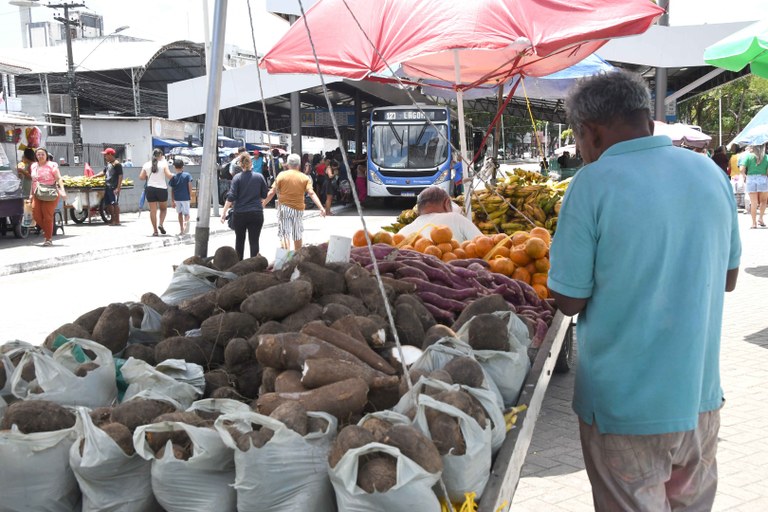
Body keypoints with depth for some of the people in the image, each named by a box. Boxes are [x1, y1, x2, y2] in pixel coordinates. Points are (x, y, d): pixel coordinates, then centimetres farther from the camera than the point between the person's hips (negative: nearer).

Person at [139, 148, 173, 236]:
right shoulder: (163, 163, -3)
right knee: (163, 209, 17)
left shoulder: (146, 165, 5)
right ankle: (160, 224, -4)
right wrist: (173, 175, 8)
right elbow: (169, 175, -13)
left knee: (153, 210, 5)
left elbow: (141, 177, 4)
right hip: (162, 189, -2)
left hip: (150, 189, 2)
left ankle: (155, 230, 5)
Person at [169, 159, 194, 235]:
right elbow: (190, 186, -7)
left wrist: (172, 201, 5)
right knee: (186, 213, 3)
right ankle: (186, 222, -31)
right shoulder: (187, 175, -2)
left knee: (180, 213, 16)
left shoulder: (173, 177, 2)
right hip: (185, 197, -2)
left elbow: (172, 190, 2)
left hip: (177, 198, 2)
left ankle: (181, 229, 17)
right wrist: (190, 196, 4)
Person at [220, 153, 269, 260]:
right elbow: (264, 195, 9)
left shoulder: (237, 177, -6)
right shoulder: (259, 177, 0)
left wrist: (224, 212, -8)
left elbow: (231, 197, -11)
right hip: (256, 213, 0)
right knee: (254, 241, 0)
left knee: (239, 240, 17)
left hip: (240, 214, 0)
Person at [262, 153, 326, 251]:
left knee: (284, 235, -3)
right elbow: (312, 193, -10)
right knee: (298, 236, 16)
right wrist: (321, 208, -12)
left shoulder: (282, 175, -3)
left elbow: (272, 193, -4)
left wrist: (263, 203, 8)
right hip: (298, 209, 2)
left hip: (284, 207, -2)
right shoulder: (305, 178, 0)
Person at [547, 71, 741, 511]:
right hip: (701, 394, 6)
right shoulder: (712, 173, 0)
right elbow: (728, 278, 11)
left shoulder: (593, 184, -17)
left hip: (624, 404, -5)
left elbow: (569, 300, -13)